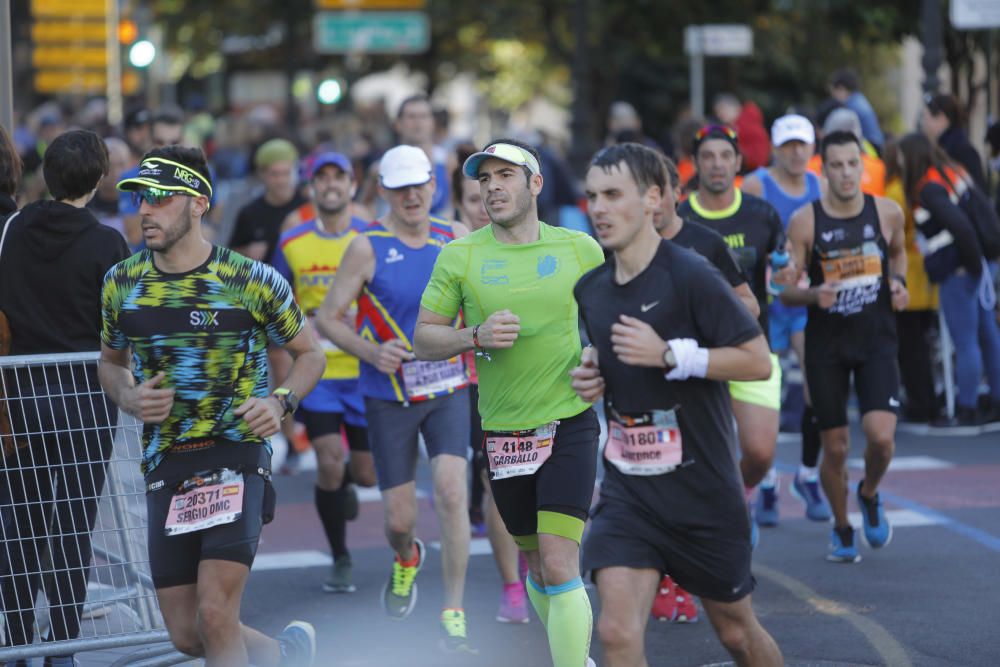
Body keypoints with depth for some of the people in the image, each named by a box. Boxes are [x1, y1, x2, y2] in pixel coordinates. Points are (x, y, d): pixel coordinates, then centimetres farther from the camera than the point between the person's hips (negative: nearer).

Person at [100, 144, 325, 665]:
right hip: (163, 465, 4)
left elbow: (309, 353, 9)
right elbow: (111, 362, 22)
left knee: (215, 614, -18)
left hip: (237, 452, -4)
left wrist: (281, 402, -10)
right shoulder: (122, 283, 6)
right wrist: (130, 398, 0)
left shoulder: (253, 280, -4)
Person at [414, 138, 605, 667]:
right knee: (536, 565, 13)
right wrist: (476, 337, -16)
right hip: (502, 432, 2)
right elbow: (423, 339, 2)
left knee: (560, 567, -15)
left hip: (570, 424, -2)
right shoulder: (459, 256, 1)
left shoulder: (580, 248, 1)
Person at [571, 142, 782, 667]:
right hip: (626, 491, 4)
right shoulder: (590, 290, 6)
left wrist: (669, 355, -23)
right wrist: (590, 374, 3)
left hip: (703, 489, -4)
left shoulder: (690, 277, -14)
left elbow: (758, 361, -16)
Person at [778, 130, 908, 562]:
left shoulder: (888, 213, -2)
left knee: (881, 436, -16)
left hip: (877, 340, 1)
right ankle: (841, 530, 27)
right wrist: (813, 295, -24)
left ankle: (869, 496, 17)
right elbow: (787, 290, -3)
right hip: (826, 344, -1)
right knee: (835, 449, 3)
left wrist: (897, 281, 1)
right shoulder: (805, 221, -7)